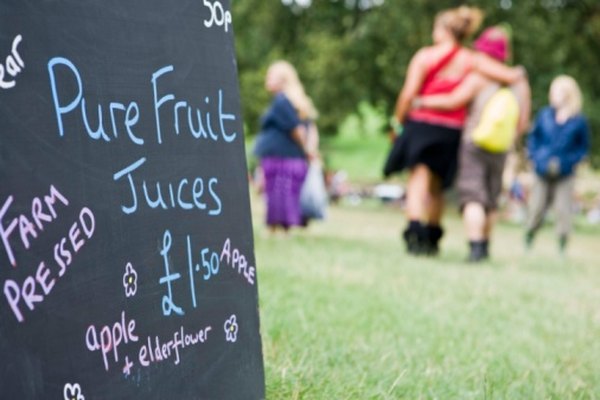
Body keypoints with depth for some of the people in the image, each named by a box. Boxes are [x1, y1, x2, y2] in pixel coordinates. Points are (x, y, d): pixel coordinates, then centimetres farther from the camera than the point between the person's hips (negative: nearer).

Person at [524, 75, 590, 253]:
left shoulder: (578, 121, -4)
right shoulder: (544, 115, 1)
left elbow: (583, 147, 5)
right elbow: (533, 137, 13)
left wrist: (569, 162, -10)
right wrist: (535, 157, -1)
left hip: (565, 174, -2)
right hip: (542, 172, 2)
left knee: (563, 210, -3)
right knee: (536, 208, 5)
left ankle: (562, 246, 7)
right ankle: (528, 240, 21)